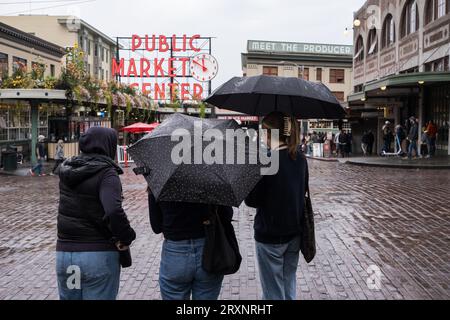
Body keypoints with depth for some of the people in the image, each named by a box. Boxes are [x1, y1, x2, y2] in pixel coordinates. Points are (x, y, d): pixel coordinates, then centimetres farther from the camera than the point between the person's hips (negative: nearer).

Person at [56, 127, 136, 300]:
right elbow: (114, 211, -30)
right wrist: (126, 237, -15)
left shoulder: (66, 169, 5)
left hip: (64, 253, 6)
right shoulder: (106, 172, -15)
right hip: (99, 256, -6)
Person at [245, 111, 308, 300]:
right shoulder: (300, 158, 0)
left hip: (270, 236, -6)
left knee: (274, 293, 7)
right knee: (289, 287, 19)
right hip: (294, 233, 6)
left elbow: (251, 201, -13)